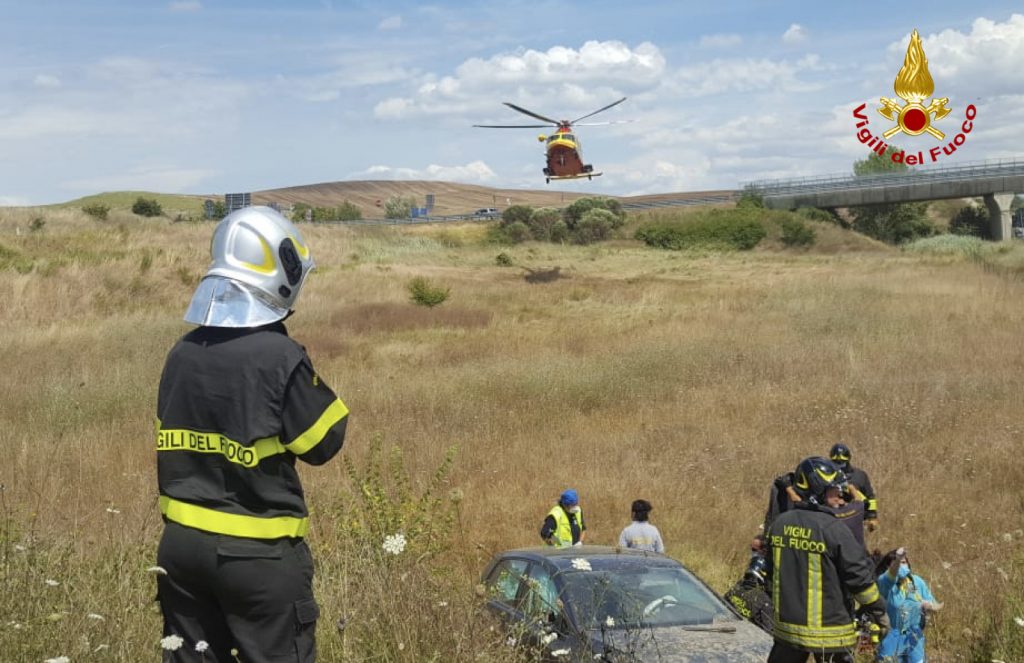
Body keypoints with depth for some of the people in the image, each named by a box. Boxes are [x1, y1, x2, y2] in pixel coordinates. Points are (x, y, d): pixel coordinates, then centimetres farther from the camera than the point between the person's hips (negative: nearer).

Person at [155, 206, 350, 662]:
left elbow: (174, 439, 12)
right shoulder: (280, 357, -17)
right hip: (258, 554, -6)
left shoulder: (182, 354, 2)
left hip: (181, 543, 6)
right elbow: (323, 443, -8)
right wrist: (310, 386, 3)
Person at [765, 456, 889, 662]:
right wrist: (879, 611, 1)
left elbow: (770, 573, 14)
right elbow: (859, 576, -13)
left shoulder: (780, 524, 3)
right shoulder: (834, 530, -16)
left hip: (786, 623, 6)